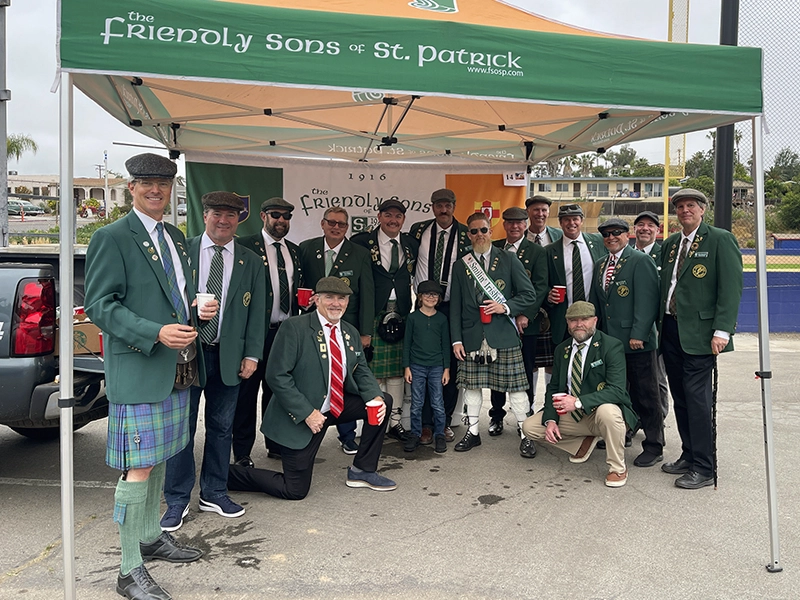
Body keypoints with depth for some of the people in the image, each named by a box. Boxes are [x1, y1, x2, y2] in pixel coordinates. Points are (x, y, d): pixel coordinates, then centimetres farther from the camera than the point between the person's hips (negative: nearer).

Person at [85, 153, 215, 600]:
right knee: (138, 468, -4)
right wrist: (156, 333, -23)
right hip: (138, 368, -7)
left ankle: (151, 538, 35)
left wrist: (197, 310, 3)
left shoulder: (176, 237, 15)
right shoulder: (112, 237, -8)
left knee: (159, 459, 18)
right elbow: (100, 305, -13)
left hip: (177, 368, 8)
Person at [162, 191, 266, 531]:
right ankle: (177, 500, 17)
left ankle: (214, 494, 27)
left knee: (221, 427, 11)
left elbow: (256, 313, 6)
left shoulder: (250, 263, 8)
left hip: (228, 356, 2)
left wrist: (251, 354, -1)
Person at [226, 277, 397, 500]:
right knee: (295, 491, -4)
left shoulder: (351, 333, 5)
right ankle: (228, 473, 17)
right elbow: (277, 376, -20)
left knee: (384, 401, -3)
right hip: (301, 416, -7)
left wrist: (376, 397, -13)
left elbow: (361, 372, 8)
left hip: (337, 406, 7)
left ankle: (362, 471, 10)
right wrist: (307, 413, -23)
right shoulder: (294, 328, -17)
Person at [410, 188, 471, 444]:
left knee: (451, 365, 6)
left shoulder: (465, 234, -2)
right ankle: (425, 423, 13)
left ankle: (445, 421, 19)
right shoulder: (418, 230, 4)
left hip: (452, 307, -1)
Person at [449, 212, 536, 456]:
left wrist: (506, 306, -14)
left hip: (503, 335, -2)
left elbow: (529, 294, 3)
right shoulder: (460, 266, 10)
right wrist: (456, 339, 1)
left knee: (515, 385, 0)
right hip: (472, 336, 3)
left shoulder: (509, 259, 3)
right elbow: (455, 306, 8)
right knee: (471, 385, 9)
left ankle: (526, 434, 11)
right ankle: (472, 432, 23)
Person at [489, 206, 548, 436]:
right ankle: (496, 416, 21)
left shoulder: (537, 252, 1)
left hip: (525, 322, -2)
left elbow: (540, 287, -6)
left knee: (524, 372, 6)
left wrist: (526, 316, -16)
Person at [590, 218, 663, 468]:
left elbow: (647, 301, -14)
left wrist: (638, 334, -19)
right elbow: (596, 302, 20)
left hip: (637, 342, -6)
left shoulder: (641, 261, -6)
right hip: (609, 341, 6)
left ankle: (653, 446, 12)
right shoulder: (600, 265, 17)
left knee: (645, 395, 2)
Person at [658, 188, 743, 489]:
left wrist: (721, 331, -17)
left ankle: (704, 468, 4)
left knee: (697, 396, -6)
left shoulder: (720, 240, -4)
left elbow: (731, 288, -11)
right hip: (671, 329, 7)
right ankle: (689, 456, 24)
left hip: (698, 333, -7)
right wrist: (661, 325, 11)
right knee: (680, 397, 12)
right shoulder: (670, 243, 15)